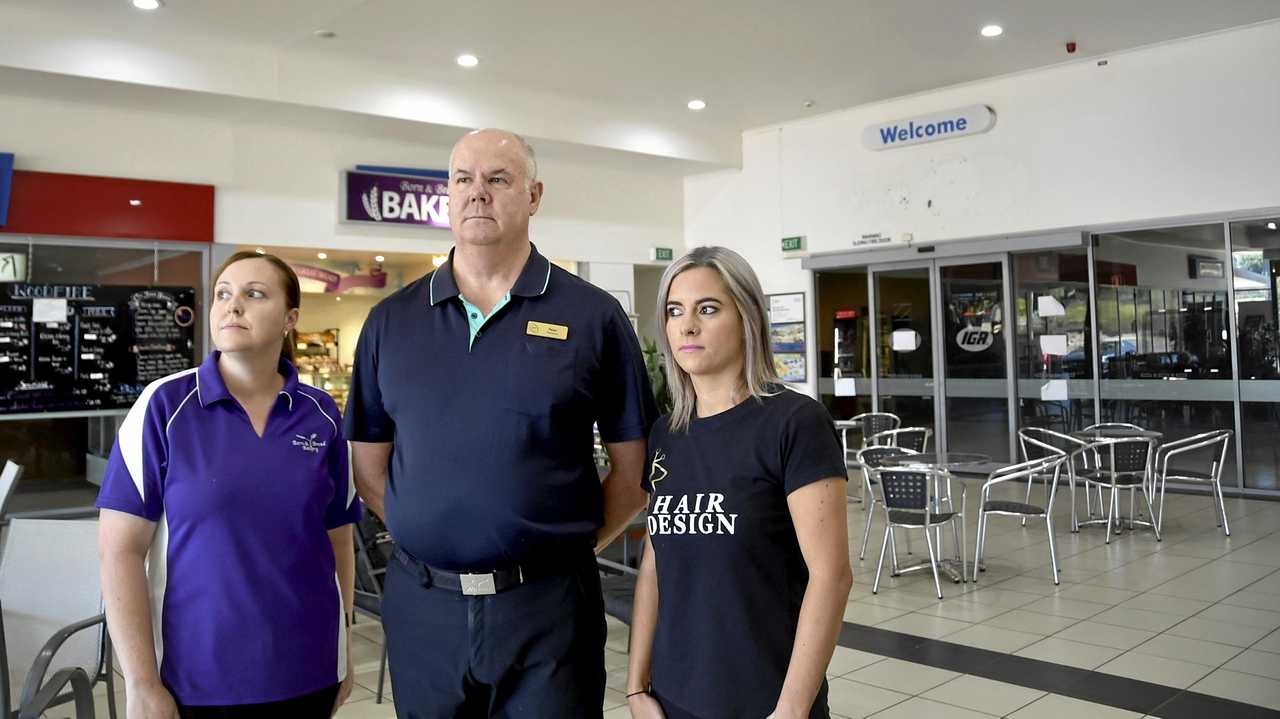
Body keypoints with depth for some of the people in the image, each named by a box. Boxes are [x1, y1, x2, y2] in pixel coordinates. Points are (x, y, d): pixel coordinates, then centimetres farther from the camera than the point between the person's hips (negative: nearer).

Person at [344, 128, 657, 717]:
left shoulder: (594, 316, -3)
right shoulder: (391, 322, 5)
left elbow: (631, 469, 1)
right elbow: (369, 467, 10)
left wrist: (570, 546, -2)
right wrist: (434, 538, 3)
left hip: (546, 605, -2)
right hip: (421, 604, 3)